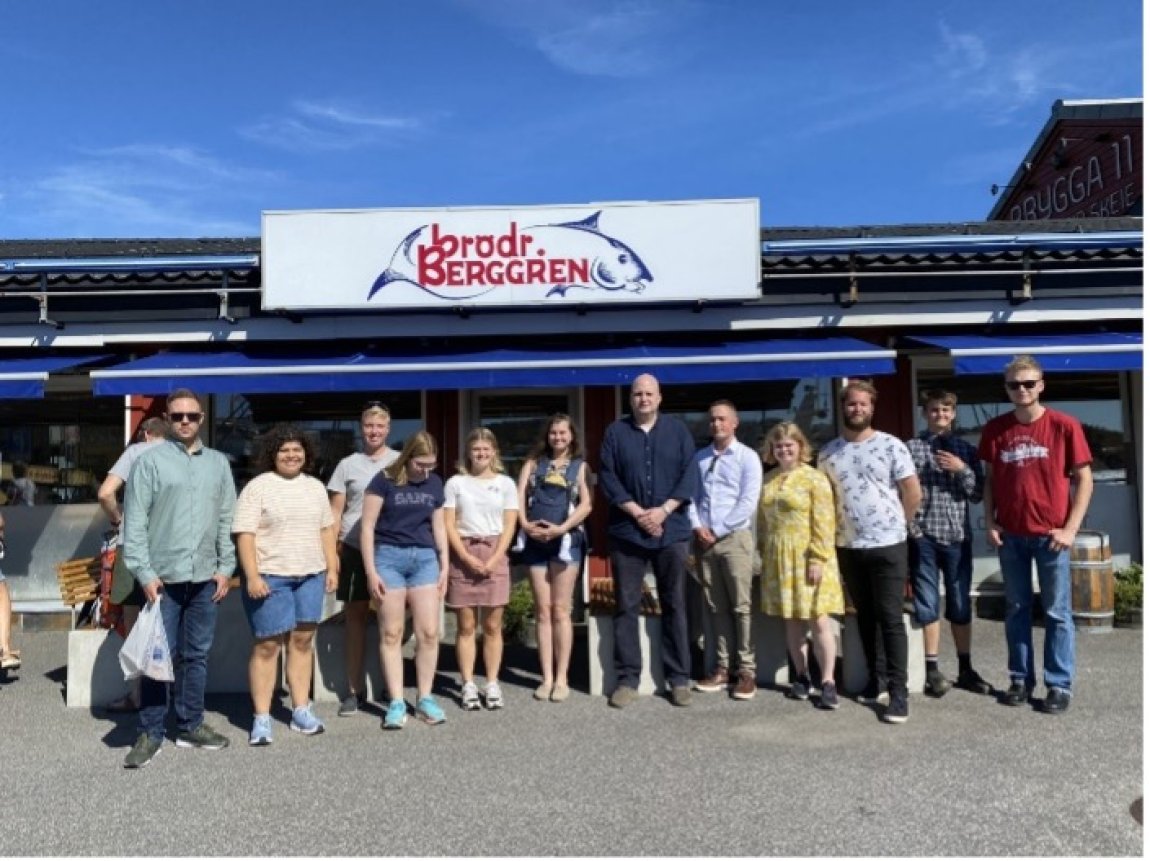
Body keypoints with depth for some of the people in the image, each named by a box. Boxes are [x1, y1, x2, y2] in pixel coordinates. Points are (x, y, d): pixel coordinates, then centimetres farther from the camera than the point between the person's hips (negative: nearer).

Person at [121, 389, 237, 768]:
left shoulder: (218, 463, 11)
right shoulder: (150, 460, -1)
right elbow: (135, 522, -5)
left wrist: (225, 567, 4)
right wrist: (145, 573, -11)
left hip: (205, 578, 4)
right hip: (163, 577, -4)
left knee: (197, 655, 11)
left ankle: (190, 726, 23)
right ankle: (151, 733, 12)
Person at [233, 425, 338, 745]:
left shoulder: (315, 487, 12)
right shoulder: (258, 487, -4)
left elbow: (326, 529, 17)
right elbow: (245, 535, -10)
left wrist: (331, 568, 10)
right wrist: (252, 576, -17)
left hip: (310, 576, 5)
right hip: (270, 577, -5)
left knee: (303, 640, 8)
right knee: (267, 645, 0)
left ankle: (301, 710, 18)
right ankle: (261, 718, 9)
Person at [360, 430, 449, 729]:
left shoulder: (434, 483, 9)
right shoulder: (384, 481, -4)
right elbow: (367, 527, -4)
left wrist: (444, 567, 10)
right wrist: (371, 571, -9)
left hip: (425, 558, 4)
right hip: (389, 556, -3)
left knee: (429, 632, 0)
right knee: (391, 633, 1)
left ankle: (424, 699, 14)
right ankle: (396, 702, 10)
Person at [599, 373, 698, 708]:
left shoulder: (678, 430, 7)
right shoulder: (615, 432, 5)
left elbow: (689, 475, 1)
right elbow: (607, 477, -1)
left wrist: (663, 510, -11)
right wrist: (637, 512, -11)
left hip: (672, 530, 0)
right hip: (626, 532, 0)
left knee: (674, 605, 5)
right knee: (626, 606, 2)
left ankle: (679, 678, 14)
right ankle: (627, 678, 11)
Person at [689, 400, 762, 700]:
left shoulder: (747, 457, -1)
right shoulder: (699, 458, 11)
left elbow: (748, 502, -9)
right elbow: (690, 495, 10)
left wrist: (717, 531, -10)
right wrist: (697, 527, -6)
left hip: (735, 538, -4)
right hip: (704, 540, 4)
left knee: (741, 606, -2)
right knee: (716, 607, 8)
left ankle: (746, 670, 4)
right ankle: (722, 668, 16)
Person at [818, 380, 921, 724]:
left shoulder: (891, 445, -5)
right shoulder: (828, 453, 5)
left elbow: (913, 494, -3)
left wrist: (895, 525, 5)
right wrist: (835, 529, 8)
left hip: (888, 545, -4)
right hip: (847, 546, 4)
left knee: (890, 619, -3)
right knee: (865, 616, 14)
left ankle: (899, 693, 2)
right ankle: (876, 679, 26)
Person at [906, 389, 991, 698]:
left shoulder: (967, 450, 9)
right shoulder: (911, 447, 1)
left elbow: (978, 495, 5)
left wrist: (962, 470, -10)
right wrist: (911, 527, -9)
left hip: (958, 536, 2)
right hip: (923, 536, -2)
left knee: (960, 604, 10)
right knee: (927, 604, 3)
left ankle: (965, 669, 20)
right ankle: (932, 669, 12)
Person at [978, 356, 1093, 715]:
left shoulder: (1064, 426, -5)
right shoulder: (995, 429, 3)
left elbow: (1084, 479, -2)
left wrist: (1070, 528, -9)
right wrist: (989, 523, 1)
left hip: (1051, 534, -2)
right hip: (1010, 535, 3)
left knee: (1057, 612, 5)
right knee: (1017, 609, 11)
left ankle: (1060, 685, 16)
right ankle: (1020, 678, 22)